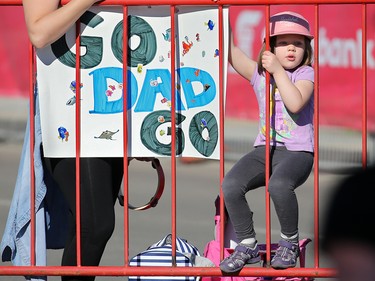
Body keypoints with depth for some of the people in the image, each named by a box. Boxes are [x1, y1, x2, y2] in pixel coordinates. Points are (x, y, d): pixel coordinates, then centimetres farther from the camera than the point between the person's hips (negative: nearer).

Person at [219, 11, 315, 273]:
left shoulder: (305, 74, -1)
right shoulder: (259, 74, 11)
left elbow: (295, 103, -20)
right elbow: (231, 52, 6)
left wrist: (278, 71, -17)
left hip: (297, 152, -5)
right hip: (264, 150, 5)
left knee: (278, 184, -37)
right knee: (230, 185, -23)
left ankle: (290, 243, -12)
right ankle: (247, 245, -4)